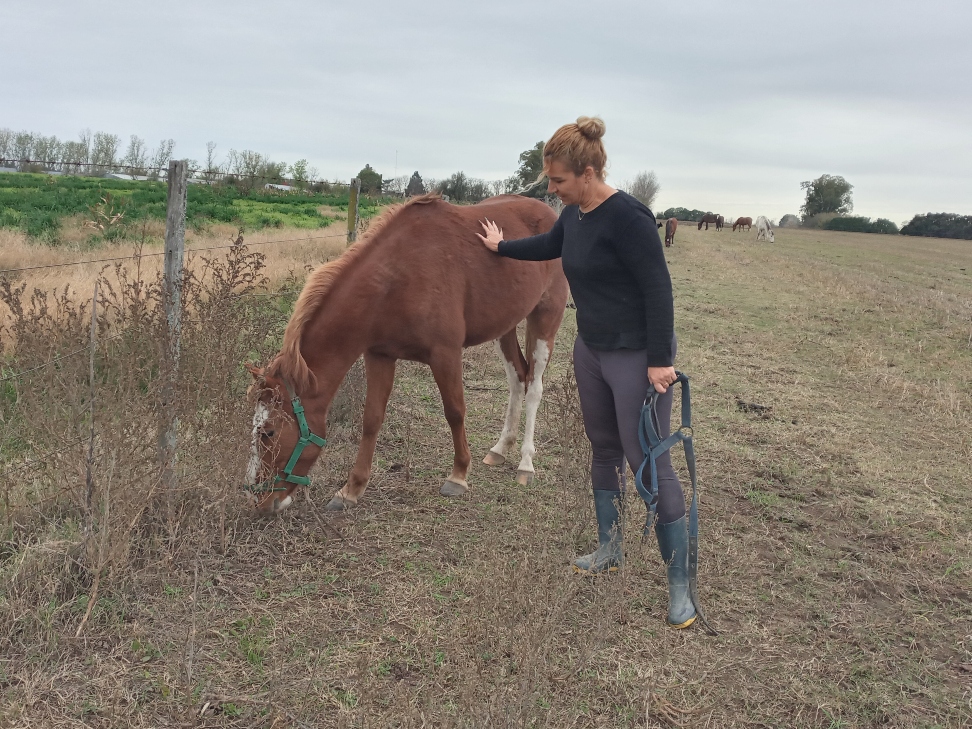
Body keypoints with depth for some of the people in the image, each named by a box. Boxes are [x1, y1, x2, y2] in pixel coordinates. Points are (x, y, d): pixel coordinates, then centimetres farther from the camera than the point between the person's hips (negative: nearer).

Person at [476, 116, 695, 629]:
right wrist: (500, 247, 41)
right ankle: (610, 550, 35)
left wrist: (660, 360, -24)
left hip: (637, 357, -9)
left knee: (650, 462, -6)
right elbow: (549, 245, 27)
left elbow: (658, 288, -22)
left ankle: (679, 586, 5)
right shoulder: (574, 214, 5)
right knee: (604, 449, 18)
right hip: (591, 351, 9)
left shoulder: (627, 217, -21)